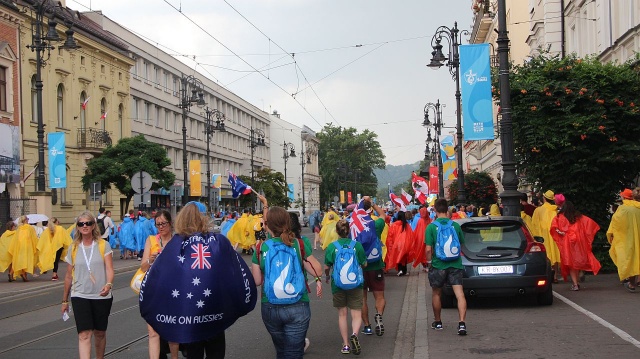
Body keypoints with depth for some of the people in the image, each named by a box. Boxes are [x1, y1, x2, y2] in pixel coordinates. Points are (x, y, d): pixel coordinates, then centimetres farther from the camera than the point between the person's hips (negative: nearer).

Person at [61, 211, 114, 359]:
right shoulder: (73, 248, 6)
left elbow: (109, 268, -8)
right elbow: (69, 276, 13)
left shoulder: (104, 245, 0)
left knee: (100, 333, 13)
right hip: (80, 296, 0)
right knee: (84, 334, -11)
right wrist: (65, 300, 16)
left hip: (102, 296, 0)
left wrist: (108, 284, -29)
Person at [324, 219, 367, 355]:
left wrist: (327, 276, 20)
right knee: (356, 314, 3)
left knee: (342, 314, 13)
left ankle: (346, 344, 14)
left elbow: (327, 267, -1)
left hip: (338, 284, 1)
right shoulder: (357, 245, -6)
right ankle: (354, 334, -25)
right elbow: (364, 264, 3)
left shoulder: (332, 247, -7)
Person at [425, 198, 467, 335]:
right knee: (459, 294, -5)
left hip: (438, 265, -1)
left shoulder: (431, 227, -8)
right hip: (455, 264, 1)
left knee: (436, 294, 17)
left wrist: (429, 262, 3)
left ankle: (437, 322, 29)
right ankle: (461, 323, -18)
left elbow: (428, 249, -13)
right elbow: (461, 244, 11)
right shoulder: (456, 225, 1)